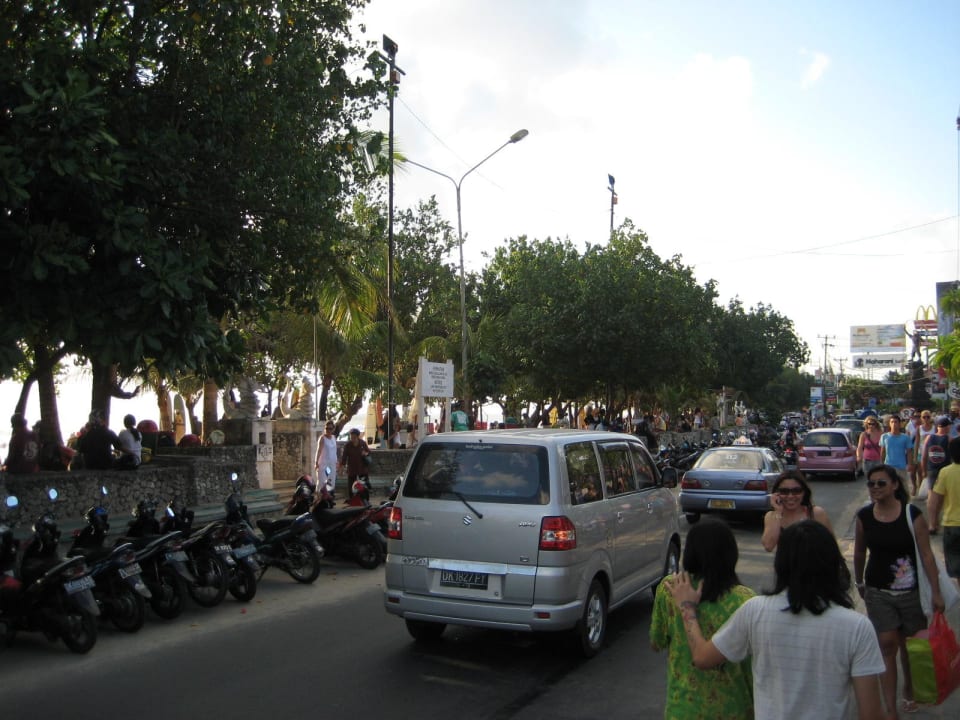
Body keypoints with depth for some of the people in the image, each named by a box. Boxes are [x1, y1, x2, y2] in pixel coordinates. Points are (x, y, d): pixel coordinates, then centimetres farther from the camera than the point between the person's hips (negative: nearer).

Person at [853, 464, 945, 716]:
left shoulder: (912, 514, -13)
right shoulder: (864, 516, -5)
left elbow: (926, 555, -11)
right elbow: (859, 553, 8)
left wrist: (936, 592, -11)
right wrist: (859, 583, 15)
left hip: (911, 591, -1)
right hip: (878, 592, 1)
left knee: (909, 645, 15)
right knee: (887, 645, -2)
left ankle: (909, 691, 41)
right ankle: (891, 709, 2)